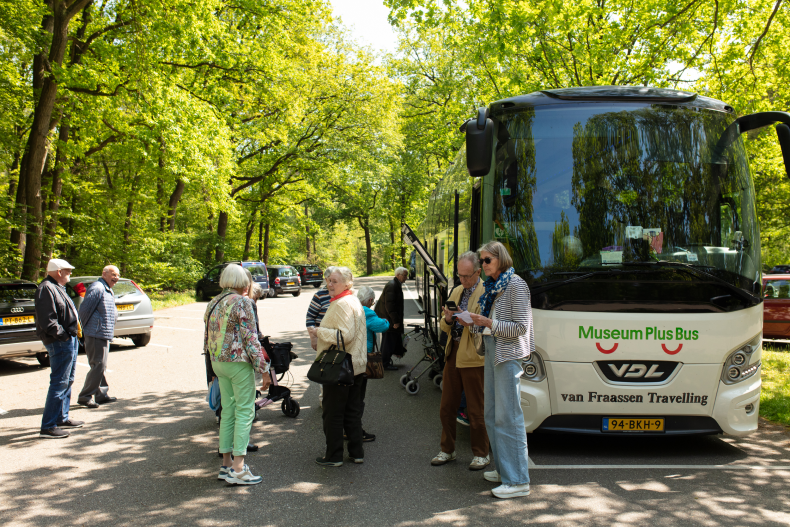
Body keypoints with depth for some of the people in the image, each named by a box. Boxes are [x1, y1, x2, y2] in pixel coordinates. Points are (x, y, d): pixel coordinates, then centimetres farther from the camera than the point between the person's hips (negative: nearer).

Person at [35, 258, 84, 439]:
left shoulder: (57, 288, 17)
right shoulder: (46, 289, -16)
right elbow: (47, 321, -23)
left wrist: (72, 334, 12)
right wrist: (63, 335, -21)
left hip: (69, 340, 11)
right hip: (60, 343, -11)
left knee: (67, 381, 19)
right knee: (59, 383, -9)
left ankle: (62, 418, 30)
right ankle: (48, 427, -6)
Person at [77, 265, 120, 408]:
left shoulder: (108, 291, 18)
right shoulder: (97, 289, -15)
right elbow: (84, 309, -17)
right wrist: (84, 328, -8)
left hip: (104, 335, 10)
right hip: (96, 334, -10)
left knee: (101, 366, 15)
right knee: (98, 366, -8)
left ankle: (102, 395, 23)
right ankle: (85, 397, -1)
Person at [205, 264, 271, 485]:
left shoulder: (213, 303, 12)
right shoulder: (242, 302, -12)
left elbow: (208, 337, 16)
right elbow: (250, 339, -16)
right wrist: (264, 369, -13)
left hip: (218, 362, 8)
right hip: (238, 361, -8)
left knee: (228, 411, 14)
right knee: (245, 412, -2)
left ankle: (226, 464, 20)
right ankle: (238, 468, -2)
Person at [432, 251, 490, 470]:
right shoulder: (456, 291, 15)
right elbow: (444, 327, 17)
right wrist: (448, 319, -6)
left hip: (473, 359, -7)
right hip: (453, 356, 7)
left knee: (475, 411, 3)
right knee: (446, 407, 13)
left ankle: (481, 454, 19)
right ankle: (448, 450, 28)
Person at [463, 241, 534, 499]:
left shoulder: (515, 285, -11)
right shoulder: (492, 286, 15)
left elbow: (520, 327, -15)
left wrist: (488, 323, -20)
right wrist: (473, 322, 2)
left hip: (507, 354, -9)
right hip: (491, 351, 9)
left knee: (508, 415, -7)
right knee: (492, 413, 13)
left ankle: (518, 480, -1)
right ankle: (503, 468, 25)